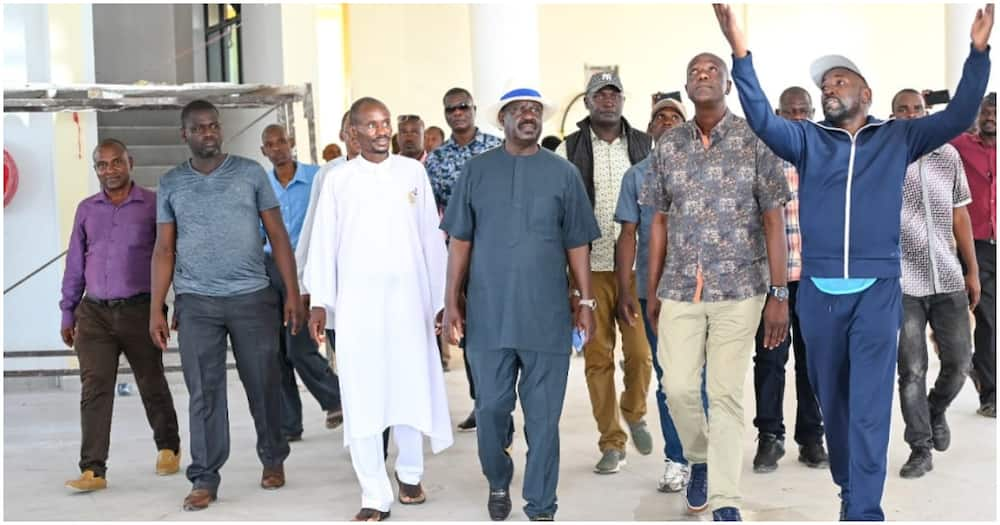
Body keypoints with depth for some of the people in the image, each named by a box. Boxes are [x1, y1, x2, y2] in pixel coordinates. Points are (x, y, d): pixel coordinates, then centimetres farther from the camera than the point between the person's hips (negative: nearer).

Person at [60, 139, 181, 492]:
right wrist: (68, 314, 13)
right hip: (94, 313, 2)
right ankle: (93, 470, -3)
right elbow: (75, 265, 14)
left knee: (152, 384, 10)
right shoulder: (87, 209, 10)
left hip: (139, 310, -2)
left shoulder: (153, 205, -1)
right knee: (94, 390, -5)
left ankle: (168, 448, 30)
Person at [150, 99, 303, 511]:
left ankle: (273, 460, 26)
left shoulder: (250, 172, 4)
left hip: (253, 297, -1)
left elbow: (277, 235, 4)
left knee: (263, 386, 7)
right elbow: (164, 250, 9)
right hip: (196, 303, 1)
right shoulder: (171, 183, 8)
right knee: (204, 393, 2)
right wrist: (156, 309, 3)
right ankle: (205, 479, 10)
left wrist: (292, 293, -2)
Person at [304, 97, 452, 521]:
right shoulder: (338, 179, 5)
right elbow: (324, 243, 4)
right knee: (362, 396, -1)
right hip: (356, 301, 0)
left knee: (412, 387, 5)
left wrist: (442, 298, 6)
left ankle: (410, 472, 28)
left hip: (408, 297, 1)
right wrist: (320, 302, -3)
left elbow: (431, 237, 8)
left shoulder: (413, 172, 7)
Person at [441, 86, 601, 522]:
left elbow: (577, 244, 6)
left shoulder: (563, 173, 5)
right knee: (491, 409, 9)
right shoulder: (476, 171, 5)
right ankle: (498, 483, 34)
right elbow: (460, 240, 5)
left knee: (543, 416, 5)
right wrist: (452, 301, 1)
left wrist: (586, 301, 2)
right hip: (488, 314, 1)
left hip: (547, 314, 0)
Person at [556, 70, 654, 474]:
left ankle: (634, 412, 31)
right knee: (598, 356, 3)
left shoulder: (645, 146, 6)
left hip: (637, 265, 1)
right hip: (590, 266, 0)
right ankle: (611, 442, 16)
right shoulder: (569, 150, 3)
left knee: (640, 352, -1)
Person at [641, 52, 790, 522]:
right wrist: (651, 291, 10)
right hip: (680, 289, 3)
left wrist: (779, 294, -8)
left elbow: (774, 220, -3)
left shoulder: (755, 139, -2)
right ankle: (699, 459, 31)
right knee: (678, 388, 1)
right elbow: (660, 222, 11)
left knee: (726, 394, 1)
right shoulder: (667, 145, 6)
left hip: (740, 288, -2)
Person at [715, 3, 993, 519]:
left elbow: (958, 116, -2)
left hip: (877, 290, -2)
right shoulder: (807, 140, 8)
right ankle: (847, 487, 32)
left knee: (870, 404, -3)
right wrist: (740, 53, -19)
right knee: (831, 398, 14)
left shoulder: (898, 137, 7)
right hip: (818, 291, 2)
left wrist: (978, 52, -14)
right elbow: (761, 118, -7)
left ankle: (863, 509, 1)